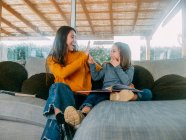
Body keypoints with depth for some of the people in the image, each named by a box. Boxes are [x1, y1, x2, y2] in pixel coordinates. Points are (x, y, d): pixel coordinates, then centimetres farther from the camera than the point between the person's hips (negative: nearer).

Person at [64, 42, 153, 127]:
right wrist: (92, 64, 7)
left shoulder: (130, 68, 16)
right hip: (105, 93, 1)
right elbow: (96, 77, 18)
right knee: (93, 95, -35)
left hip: (122, 92, 0)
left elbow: (127, 82, -3)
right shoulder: (107, 65, 24)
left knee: (147, 93, -25)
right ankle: (83, 113, -66)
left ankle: (132, 97, -57)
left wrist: (117, 67, 1)